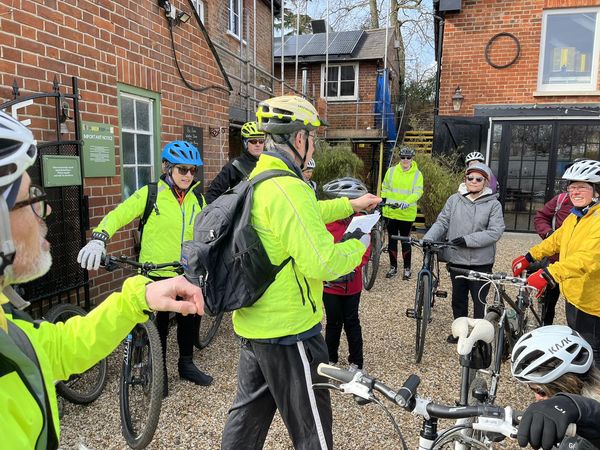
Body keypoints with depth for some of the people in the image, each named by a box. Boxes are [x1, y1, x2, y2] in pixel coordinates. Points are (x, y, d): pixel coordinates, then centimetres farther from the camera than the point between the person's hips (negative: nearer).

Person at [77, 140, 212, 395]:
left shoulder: (197, 199, 4)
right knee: (158, 325, 10)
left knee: (188, 320, 17)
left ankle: (186, 364, 39)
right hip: (156, 274, -4)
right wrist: (98, 239, -30)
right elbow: (119, 215, -15)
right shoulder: (150, 193, -9)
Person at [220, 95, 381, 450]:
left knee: (249, 413, 25)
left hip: (253, 323, 9)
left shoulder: (257, 179, 7)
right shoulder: (289, 188, -24)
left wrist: (350, 205, 22)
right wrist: (359, 245, -9)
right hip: (289, 331, -9)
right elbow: (322, 263, -27)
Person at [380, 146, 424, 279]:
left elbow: (418, 192, -9)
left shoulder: (417, 174, -1)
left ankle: (407, 268, 18)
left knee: (406, 241, 4)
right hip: (390, 212, 2)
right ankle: (393, 267, 22)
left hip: (407, 213, -2)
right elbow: (385, 188, 13)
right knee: (392, 240, 9)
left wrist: (407, 202, -26)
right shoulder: (391, 171, 5)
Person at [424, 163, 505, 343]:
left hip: (481, 262, -3)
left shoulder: (493, 203, -4)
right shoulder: (454, 199, 2)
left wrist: (468, 240, -21)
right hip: (457, 260, 3)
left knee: (479, 301, 7)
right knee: (458, 299, 17)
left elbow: (495, 232, -12)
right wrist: (428, 238, -16)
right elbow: (442, 223, 0)